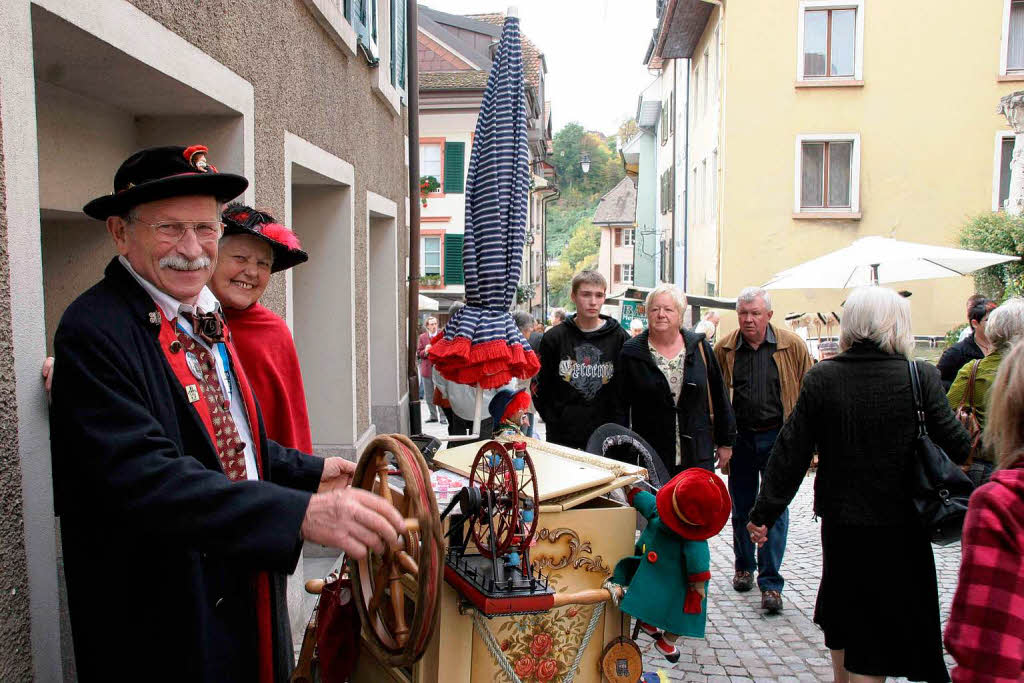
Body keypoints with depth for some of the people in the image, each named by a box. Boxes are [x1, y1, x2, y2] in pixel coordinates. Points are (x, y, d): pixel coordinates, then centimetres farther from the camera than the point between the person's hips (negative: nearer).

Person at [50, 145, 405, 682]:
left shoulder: (202, 317, 6)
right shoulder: (95, 332, -21)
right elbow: (142, 476, -32)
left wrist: (311, 473, 6)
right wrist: (302, 513, -40)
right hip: (163, 629, -8)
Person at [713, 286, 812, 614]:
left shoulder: (792, 346, -4)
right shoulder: (724, 349, 0)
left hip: (778, 437, -2)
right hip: (739, 439, 2)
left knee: (775, 510, -2)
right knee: (741, 507, 14)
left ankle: (770, 582, 7)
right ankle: (744, 566, 34)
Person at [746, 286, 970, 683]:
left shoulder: (821, 378, -7)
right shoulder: (921, 377, -12)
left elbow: (790, 452, -5)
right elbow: (957, 447, -7)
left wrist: (763, 512, 3)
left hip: (838, 522, 3)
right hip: (900, 526, -3)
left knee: (844, 613, 25)